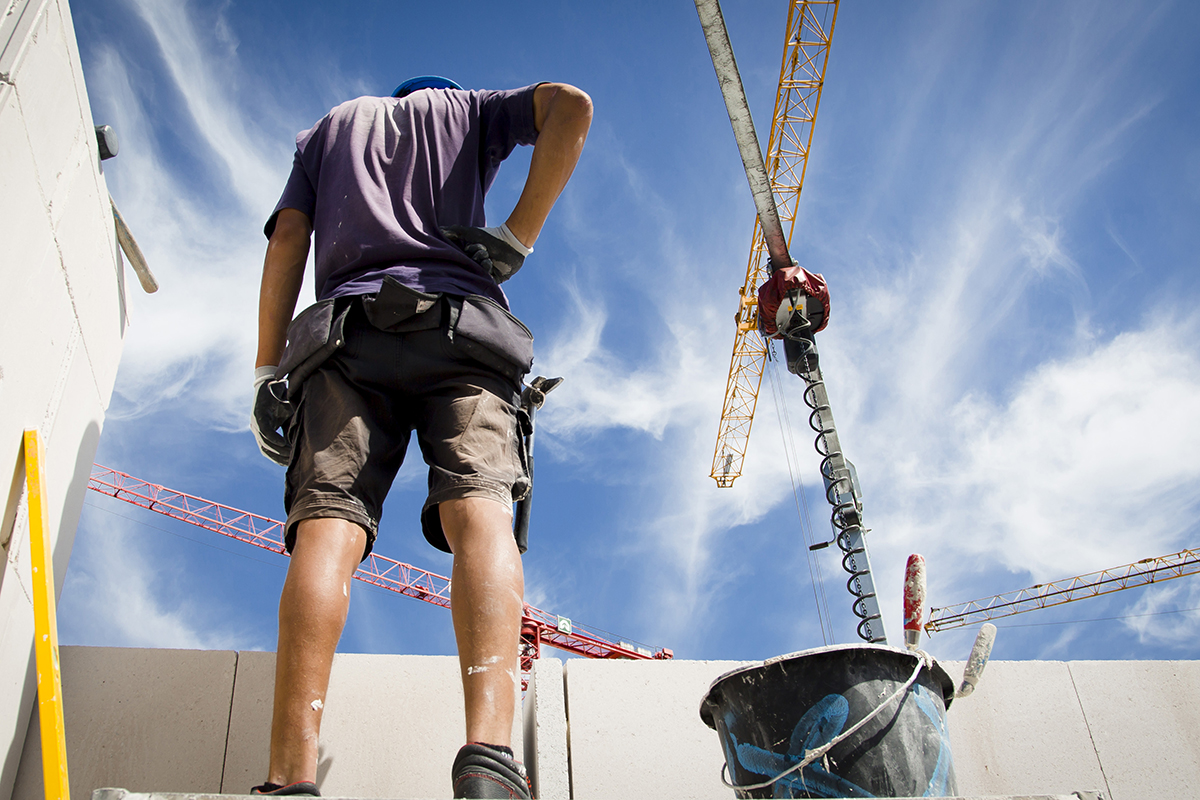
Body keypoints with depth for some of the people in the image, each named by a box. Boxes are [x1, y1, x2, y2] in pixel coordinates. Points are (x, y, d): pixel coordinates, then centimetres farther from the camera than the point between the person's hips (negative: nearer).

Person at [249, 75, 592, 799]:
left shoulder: (329, 127, 34)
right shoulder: (466, 108, 31)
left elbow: (287, 239, 19)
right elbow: (570, 106, 11)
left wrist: (267, 371, 11)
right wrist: (518, 236, 8)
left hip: (348, 330, 1)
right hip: (460, 322, -1)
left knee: (328, 524, -17)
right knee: (480, 509, -20)